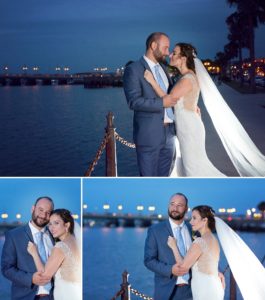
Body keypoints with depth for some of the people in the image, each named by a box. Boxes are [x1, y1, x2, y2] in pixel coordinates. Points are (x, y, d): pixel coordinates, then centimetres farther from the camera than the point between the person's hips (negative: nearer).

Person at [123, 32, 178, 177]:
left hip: (168, 132, 7)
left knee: (164, 176, 14)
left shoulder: (162, 67, 15)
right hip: (149, 134, -7)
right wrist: (162, 103, -20)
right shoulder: (133, 69, -9)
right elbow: (134, 101, -18)